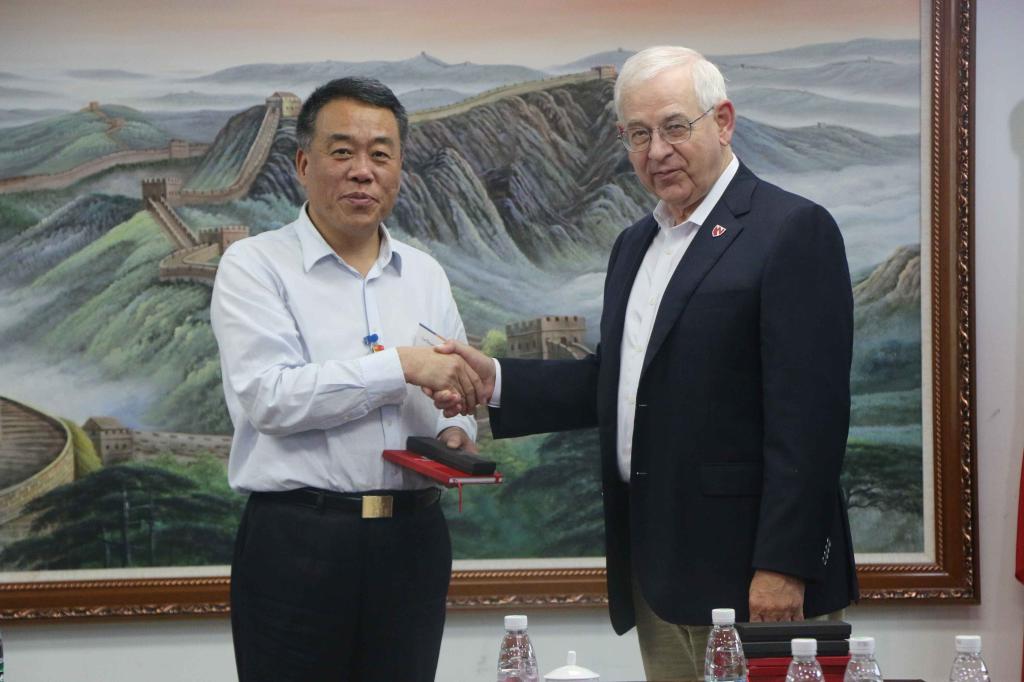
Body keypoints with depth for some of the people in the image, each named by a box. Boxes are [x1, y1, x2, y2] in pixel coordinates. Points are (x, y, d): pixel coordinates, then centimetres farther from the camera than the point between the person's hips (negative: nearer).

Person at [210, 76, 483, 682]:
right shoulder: (256, 265, -3)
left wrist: (456, 433, -2)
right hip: (297, 541, -4)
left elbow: (456, 391, 21)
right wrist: (401, 365, -19)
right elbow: (268, 397, -16)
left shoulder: (425, 274, 14)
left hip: (412, 539, 5)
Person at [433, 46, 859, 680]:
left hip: (745, 572, -7)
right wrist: (495, 380, 2)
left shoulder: (795, 231, -10)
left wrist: (782, 567, -20)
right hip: (655, 572, 7)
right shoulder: (636, 245, 17)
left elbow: (809, 414, -16)